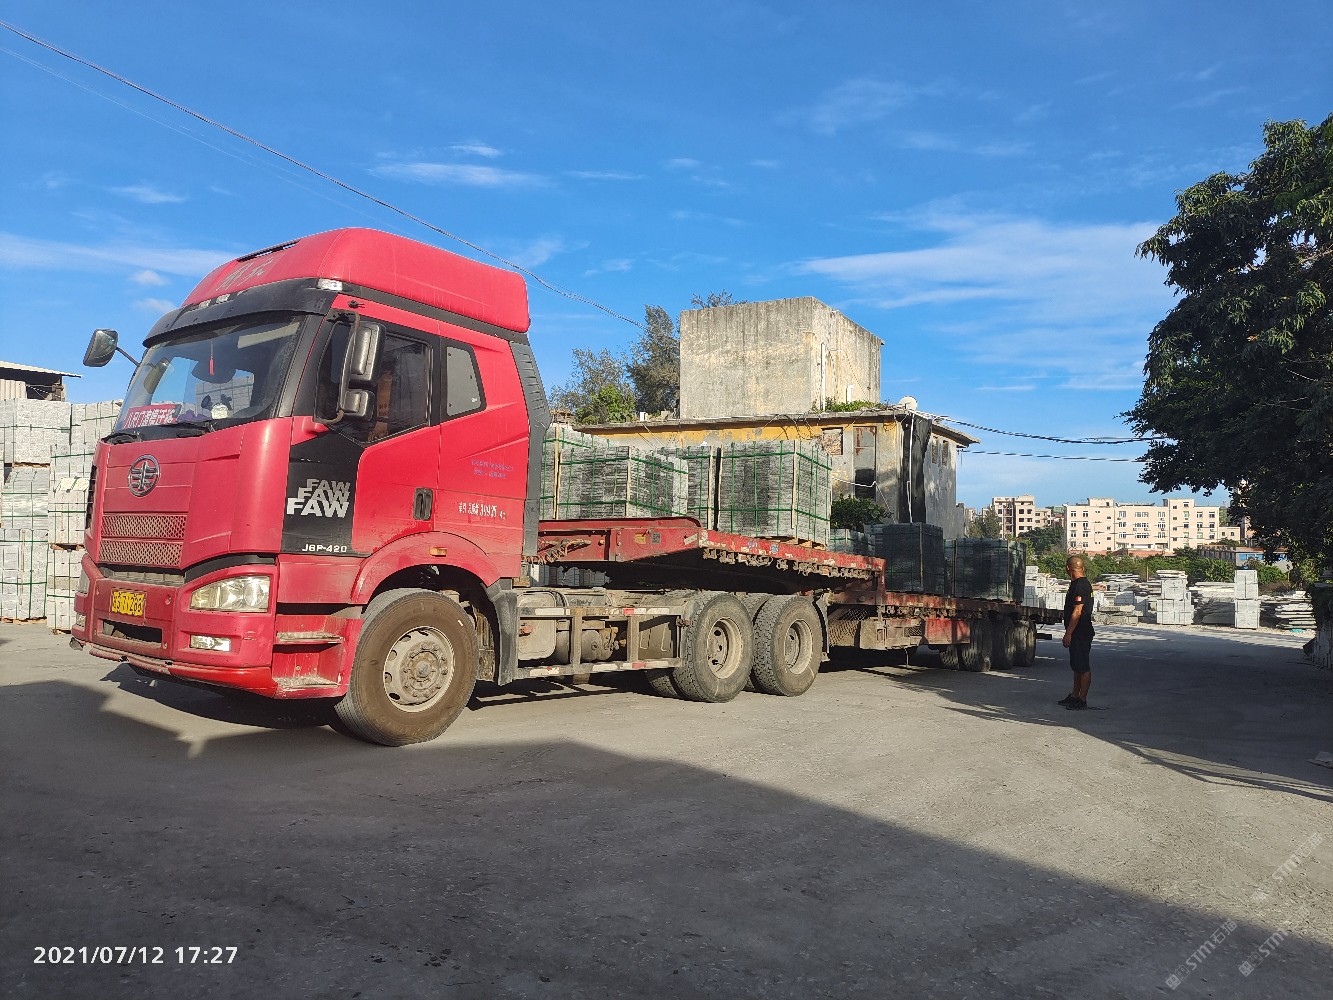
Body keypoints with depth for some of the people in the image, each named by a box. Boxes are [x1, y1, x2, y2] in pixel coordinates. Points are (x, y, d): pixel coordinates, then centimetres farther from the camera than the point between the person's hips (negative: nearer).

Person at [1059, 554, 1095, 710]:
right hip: (1078, 633, 11)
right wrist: (1069, 633, 23)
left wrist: (1068, 633, -21)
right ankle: (1074, 696, 25)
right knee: (1076, 666, 17)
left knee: (1083, 667, -4)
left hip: (1081, 633, -11)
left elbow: (1077, 612, -22)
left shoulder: (1080, 585, -18)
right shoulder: (1081, 584, 16)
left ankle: (1082, 700, 0)